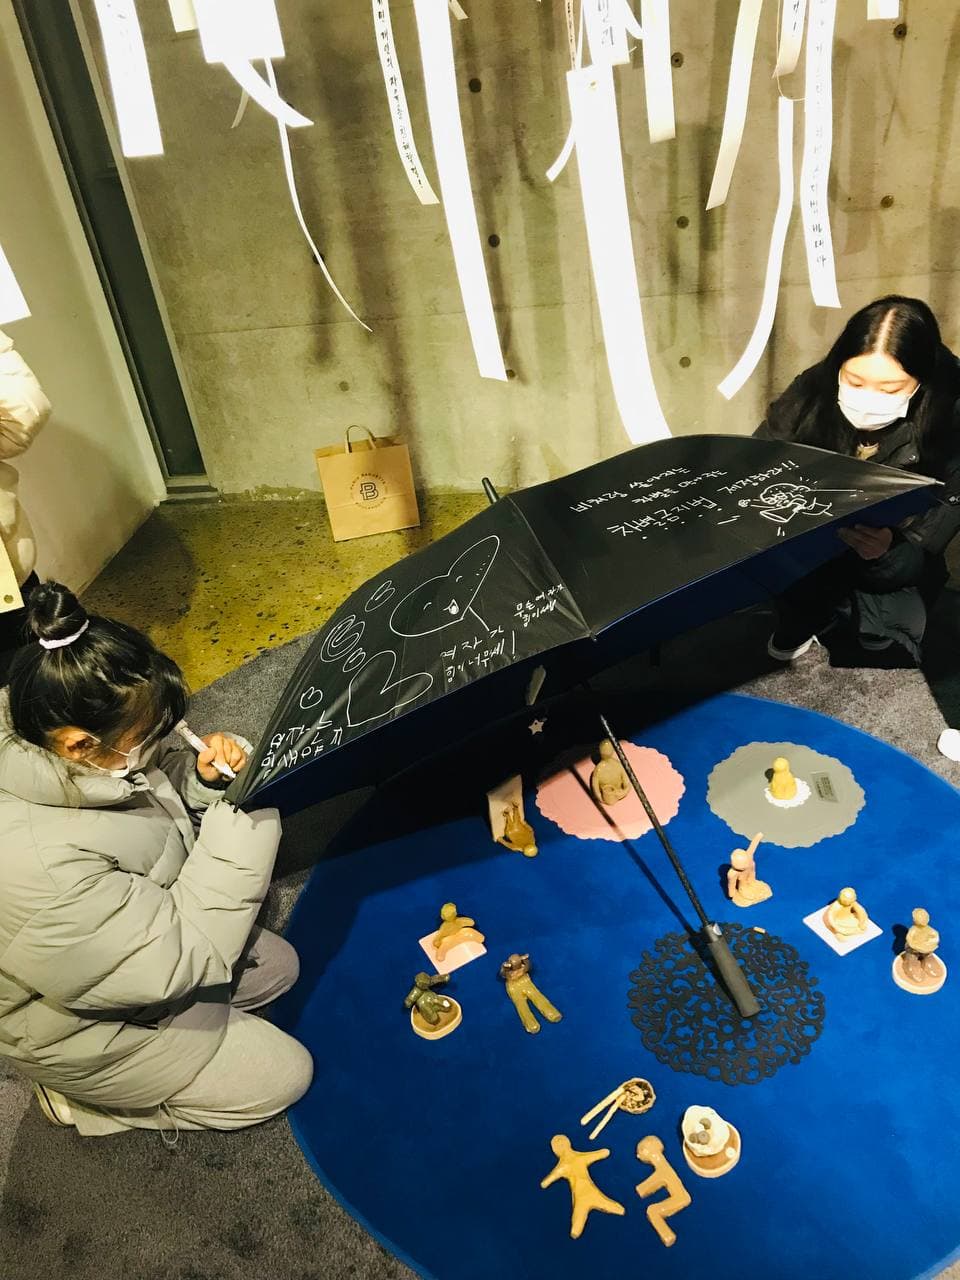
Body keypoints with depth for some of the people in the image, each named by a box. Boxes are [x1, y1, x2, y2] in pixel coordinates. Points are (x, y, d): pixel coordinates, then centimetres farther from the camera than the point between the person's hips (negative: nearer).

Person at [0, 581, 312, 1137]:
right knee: (284, 1074, 5)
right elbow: (180, 960, -31)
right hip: (86, 1023, -8)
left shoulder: (50, 730, -20)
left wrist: (204, 776, -21)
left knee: (280, 966, 19)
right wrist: (243, 821, -31)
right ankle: (85, 1095, 12)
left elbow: (156, 784, 1)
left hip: (132, 933, 8)